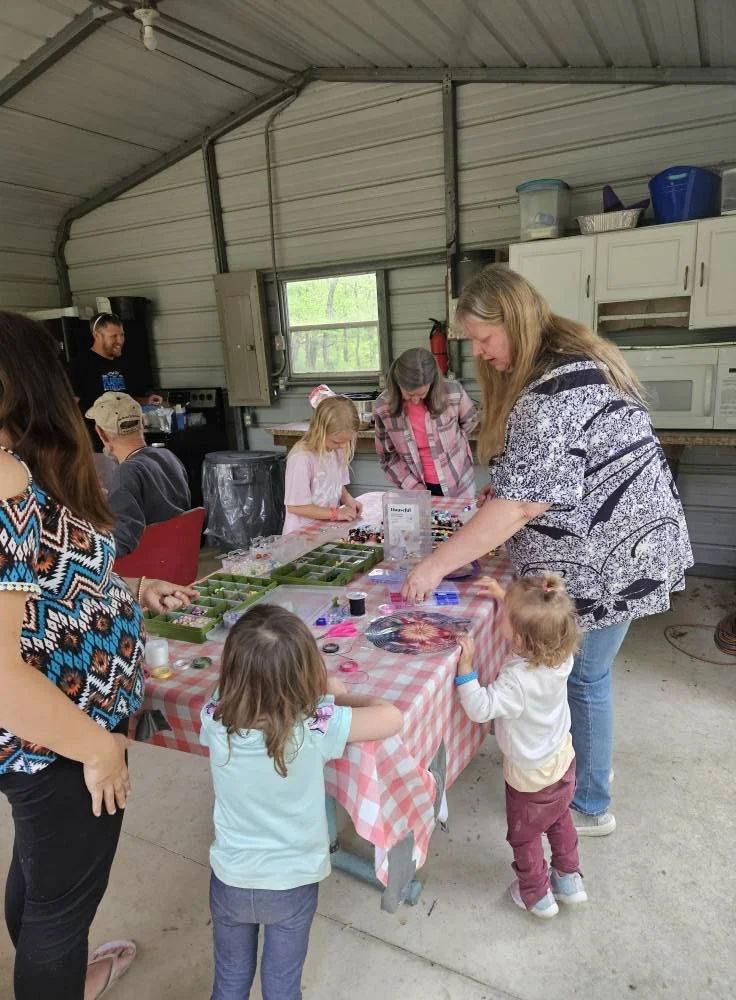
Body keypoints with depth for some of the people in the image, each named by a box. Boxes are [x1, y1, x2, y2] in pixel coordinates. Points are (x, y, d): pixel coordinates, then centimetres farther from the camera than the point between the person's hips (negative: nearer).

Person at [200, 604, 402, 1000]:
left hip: (230, 880, 2)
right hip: (292, 883, -2)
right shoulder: (316, 726, -31)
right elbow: (392, 718, -16)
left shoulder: (215, 718, -23)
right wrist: (339, 695, -6)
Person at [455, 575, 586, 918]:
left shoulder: (517, 681, -42)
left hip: (531, 777, -6)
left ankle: (536, 896, 44)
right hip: (563, 760, 6)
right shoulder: (560, 654, -20)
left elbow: (480, 709, -36)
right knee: (560, 820, 32)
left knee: (524, 837, 23)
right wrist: (505, 597, 1)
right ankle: (568, 879, 52)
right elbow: (535, 622, -1)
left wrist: (465, 667, -39)